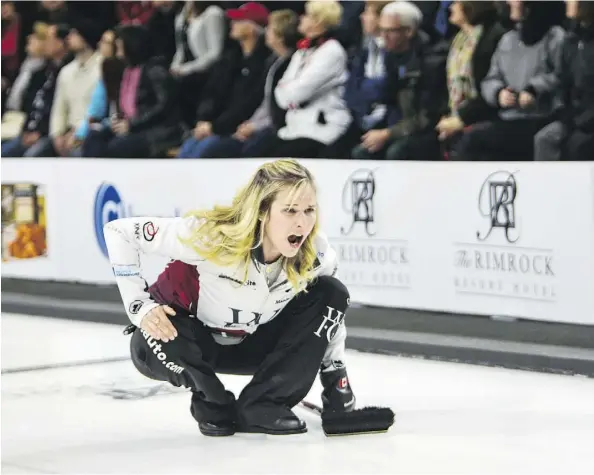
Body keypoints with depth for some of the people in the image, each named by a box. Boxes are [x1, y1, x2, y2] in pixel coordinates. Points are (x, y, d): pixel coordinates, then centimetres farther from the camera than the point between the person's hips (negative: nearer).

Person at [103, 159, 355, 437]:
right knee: (149, 347, -38)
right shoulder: (210, 234, -34)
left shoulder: (316, 253, -21)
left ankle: (262, 405, -11)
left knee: (331, 293, -15)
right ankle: (213, 403, -4)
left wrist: (335, 373, 2)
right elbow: (120, 232, -26)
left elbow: (331, 305, 1)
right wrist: (141, 306, -31)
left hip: (255, 345, 4)